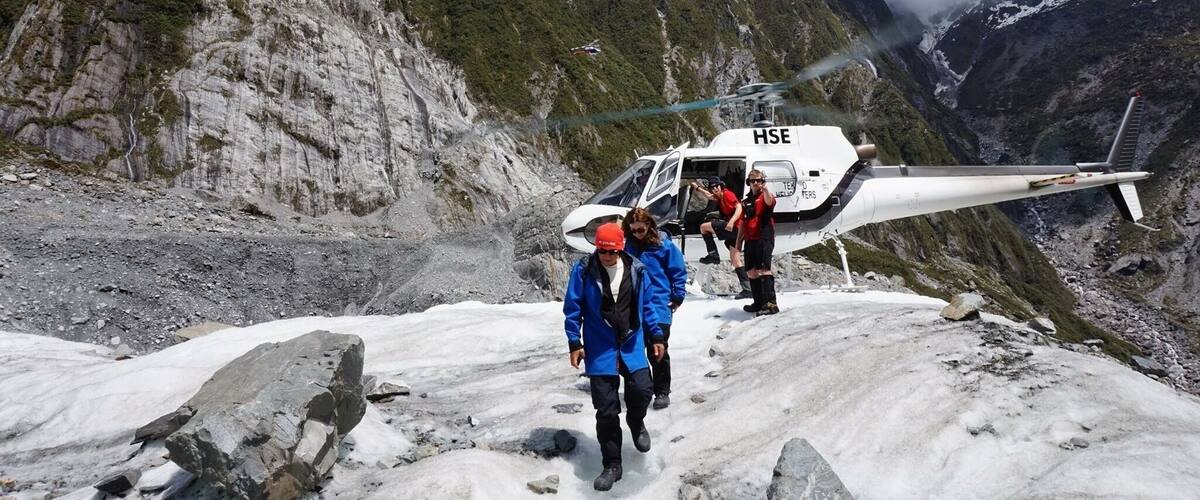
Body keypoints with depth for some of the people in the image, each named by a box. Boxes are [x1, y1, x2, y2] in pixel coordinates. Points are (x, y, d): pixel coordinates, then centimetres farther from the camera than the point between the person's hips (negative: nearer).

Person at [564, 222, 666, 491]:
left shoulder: (636, 269, -1)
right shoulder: (583, 270, -9)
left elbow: (646, 306, 9)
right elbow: (573, 308, -4)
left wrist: (656, 336, 8)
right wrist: (574, 343, -7)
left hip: (631, 345, 2)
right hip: (600, 348, -2)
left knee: (642, 390, -14)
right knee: (606, 409, 0)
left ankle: (636, 423, 24)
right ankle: (612, 465, 16)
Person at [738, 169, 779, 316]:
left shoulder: (765, 196, -1)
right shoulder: (746, 202, 20)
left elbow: (769, 201, -27)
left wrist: (765, 189, -46)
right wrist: (739, 242, 21)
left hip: (764, 239, -8)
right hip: (750, 240, 8)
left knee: (763, 269, -18)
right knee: (751, 271, 10)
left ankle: (771, 303, -20)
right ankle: (759, 302, 21)